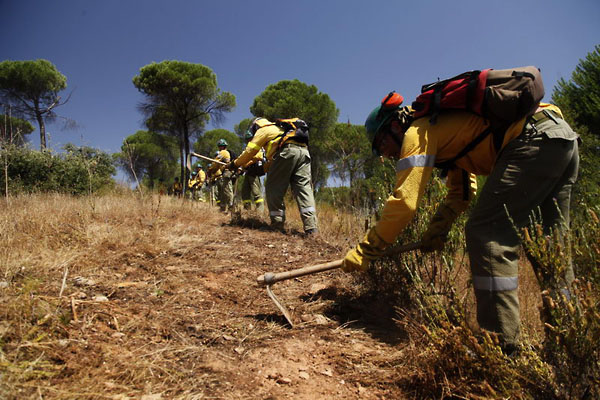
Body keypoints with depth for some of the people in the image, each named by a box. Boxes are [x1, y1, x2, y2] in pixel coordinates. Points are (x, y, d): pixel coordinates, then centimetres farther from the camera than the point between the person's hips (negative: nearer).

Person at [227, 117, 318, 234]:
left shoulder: (263, 130, 19)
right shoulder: (279, 129, 41)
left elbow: (250, 151, 14)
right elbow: (274, 158, 40)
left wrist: (234, 164, 24)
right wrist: (264, 168, 44)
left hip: (287, 151, -7)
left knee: (274, 187, 1)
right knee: (303, 188, -2)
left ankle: (277, 224, -3)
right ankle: (311, 227, -14)